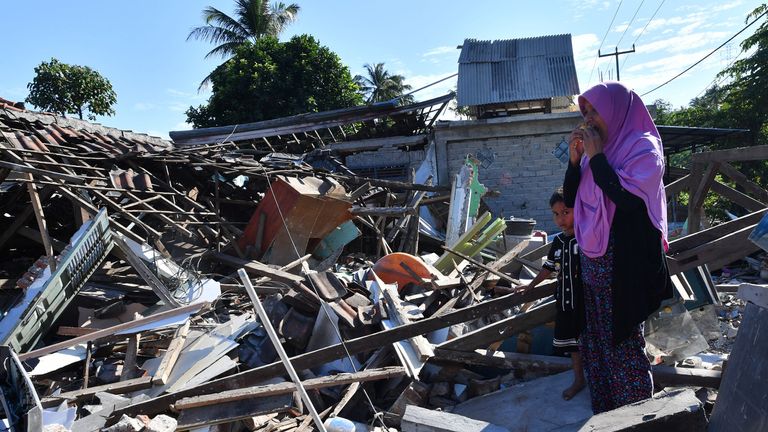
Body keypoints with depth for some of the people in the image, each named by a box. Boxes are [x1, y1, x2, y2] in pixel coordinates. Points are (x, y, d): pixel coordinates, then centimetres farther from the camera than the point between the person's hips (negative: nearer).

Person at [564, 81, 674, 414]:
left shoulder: (643, 146, -8)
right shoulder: (597, 149, 11)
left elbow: (627, 197, -22)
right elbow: (569, 199, 10)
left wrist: (596, 157, -15)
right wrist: (575, 158, -1)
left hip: (622, 261, -7)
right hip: (592, 260, 7)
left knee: (624, 342, 1)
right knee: (595, 340, 13)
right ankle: (605, 413, 26)